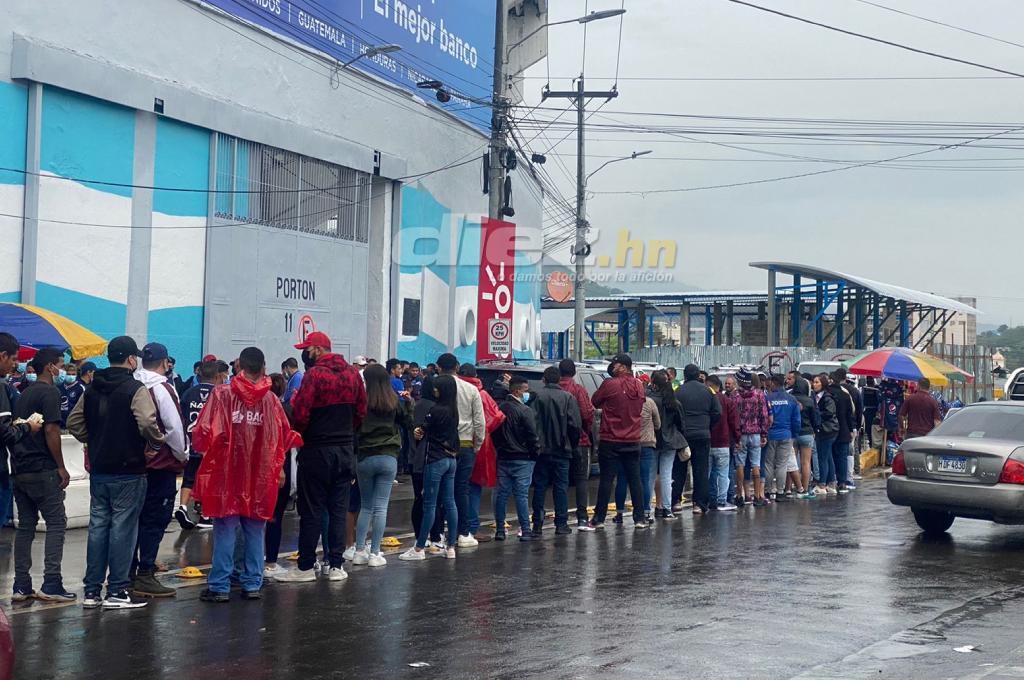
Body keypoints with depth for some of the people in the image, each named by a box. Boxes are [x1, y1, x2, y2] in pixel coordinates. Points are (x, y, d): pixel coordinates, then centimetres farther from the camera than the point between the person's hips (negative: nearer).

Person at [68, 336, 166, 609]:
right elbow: (147, 423, -27)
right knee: (122, 528, 0)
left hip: (99, 471, 7)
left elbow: (74, 422, 12)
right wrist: (157, 442, -11)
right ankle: (116, 591, 3)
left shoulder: (92, 389, 9)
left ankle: (92, 590, 15)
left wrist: (93, 441, 15)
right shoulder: (136, 389, -14)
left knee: (97, 526, 11)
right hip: (128, 471, -6)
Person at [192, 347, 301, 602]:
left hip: (227, 473, -2)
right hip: (261, 476, 2)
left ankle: (220, 587, 5)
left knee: (225, 531, 3)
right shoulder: (271, 400, -1)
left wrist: (200, 442, 13)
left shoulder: (221, 395, -7)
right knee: (255, 532, 11)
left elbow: (205, 433, -10)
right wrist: (278, 468, 20)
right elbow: (284, 438, 4)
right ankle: (252, 585, 14)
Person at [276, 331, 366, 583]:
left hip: (317, 451, -6)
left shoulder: (314, 374, -14)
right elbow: (361, 411, 9)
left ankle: (305, 567, 6)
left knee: (311, 510, 2)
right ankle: (336, 565, 11)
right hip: (346, 450, 6)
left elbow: (300, 415, -18)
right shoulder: (352, 374, 6)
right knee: (339, 508, 10)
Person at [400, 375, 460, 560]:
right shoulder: (453, 410, 7)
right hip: (451, 459, 8)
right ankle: (451, 547, 13)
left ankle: (419, 548, 3)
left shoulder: (436, 410, -17)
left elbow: (422, 429, -3)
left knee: (429, 504, -3)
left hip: (436, 460, -8)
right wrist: (423, 431, 2)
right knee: (450, 503, 9)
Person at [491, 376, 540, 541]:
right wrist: (536, 452, -1)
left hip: (503, 458, 6)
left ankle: (499, 530, 10)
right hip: (522, 459, -6)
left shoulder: (500, 408, 7)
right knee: (521, 495, -4)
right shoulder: (525, 411, -14)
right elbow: (532, 435, -14)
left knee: (501, 494, 8)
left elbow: (494, 432, 13)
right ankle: (525, 531, -2)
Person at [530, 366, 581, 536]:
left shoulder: (537, 396, -5)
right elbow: (575, 425, -7)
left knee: (540, 487, 7)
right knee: (561, 486, 7)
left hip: (541, 450, 0)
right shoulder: (567, 397, -3)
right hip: (561, 451, 0)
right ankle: (561, 524, 6)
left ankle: (537, 524, 6)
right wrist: (572, 444, 8)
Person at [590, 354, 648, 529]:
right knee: (635, 479, 9)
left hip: (610, 441, -4)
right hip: (633, 441, 4)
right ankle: (640, 518, 10)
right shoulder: (638, 386, 3)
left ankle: (599, 518, 4)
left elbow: (595, 402, -2)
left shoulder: (610, 384, -13)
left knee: (606, 479, 0)